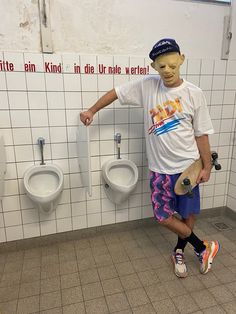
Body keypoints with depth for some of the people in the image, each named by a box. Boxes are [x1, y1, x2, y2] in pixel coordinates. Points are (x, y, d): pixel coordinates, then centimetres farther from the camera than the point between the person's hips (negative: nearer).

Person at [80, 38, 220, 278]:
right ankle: (203, 247, 31)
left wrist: (207, 166, 0)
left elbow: (201, 134, -2)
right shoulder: (147, 86, -4)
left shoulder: (194, 94, -6)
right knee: (164, 217, 6)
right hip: (160, 168, 1)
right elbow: (116, 92, 7)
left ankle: (178, 251, 41)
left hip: (188, 166, 0)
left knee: (189, 214, 11)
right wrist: (91, 111, 5)